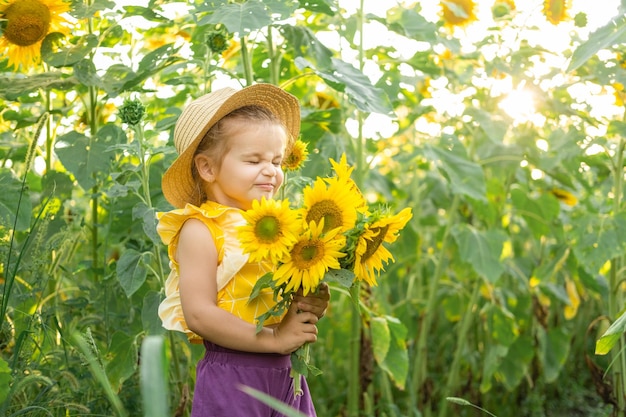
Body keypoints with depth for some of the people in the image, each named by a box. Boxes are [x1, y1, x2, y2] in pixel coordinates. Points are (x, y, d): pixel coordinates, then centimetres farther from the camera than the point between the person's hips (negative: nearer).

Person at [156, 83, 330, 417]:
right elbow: (199, 315, -18)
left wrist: (314, 306, -6)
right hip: (231, 377, -6)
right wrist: (273, 339, -19)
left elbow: (298, 296, 17)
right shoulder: (201, 230, -9)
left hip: (285, 374, 6)